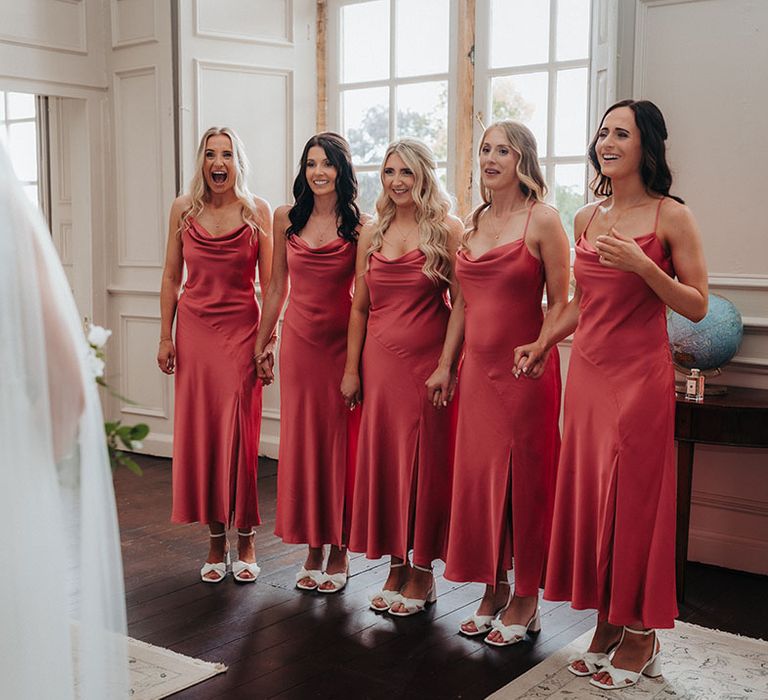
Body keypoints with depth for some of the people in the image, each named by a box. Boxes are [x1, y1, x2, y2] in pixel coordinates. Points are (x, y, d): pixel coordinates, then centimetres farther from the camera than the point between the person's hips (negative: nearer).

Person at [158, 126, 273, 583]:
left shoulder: (258, 212, 0)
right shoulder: (183, 210, 6)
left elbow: (268, 283, 0)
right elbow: (171, 278, 9)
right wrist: (165, 337, 4)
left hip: (241, 330, -2)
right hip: (195, 329, 3)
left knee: (240, 434, -2)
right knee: (199, 433, 4)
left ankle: (246, 541, 12)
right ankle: (216, 541, 16)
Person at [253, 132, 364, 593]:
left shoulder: (359, 226, -4)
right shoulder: (287, 220, 6)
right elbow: (277, 286, 12)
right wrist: (263, 343, 12)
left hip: (342, 343, -3)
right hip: (299, 342, 3)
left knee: (341, 442, 3)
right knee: (301, 441, 7)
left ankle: (339, 551, 17)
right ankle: (313, 549, 20)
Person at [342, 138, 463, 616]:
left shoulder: (446, 230, -3)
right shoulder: (372, 234, 10)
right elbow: (360, 307, 12)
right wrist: (351, 369, 9)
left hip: (428, 360, -4)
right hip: (379, 361, 5)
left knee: (424, 461, 3)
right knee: (382, 460, 8)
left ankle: (422, 572, 16)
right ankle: (396, 567, 22)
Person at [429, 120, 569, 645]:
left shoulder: (542, 220, -6)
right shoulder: (475, 223, 12)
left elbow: (560, 302, -8)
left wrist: (539, 351, -22)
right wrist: (445, 364, 12)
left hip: (524, 367, -6)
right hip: (478, 366, 6)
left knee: (524, 478, 2)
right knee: (477, 475, 9)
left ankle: (526, 600, 16)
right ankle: (494, 590, 24)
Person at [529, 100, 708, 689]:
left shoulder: (671, 216, -5)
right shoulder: (587, 220, 11)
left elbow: (696, 306, -7)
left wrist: (642, 265, -19)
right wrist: (543, 344, 15)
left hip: (639, 374, -6)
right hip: (587, 371, 6)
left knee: (633, 499, 0)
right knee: (586, 494, 8)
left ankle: (640, 635, 16)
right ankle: (606, 623, 23)